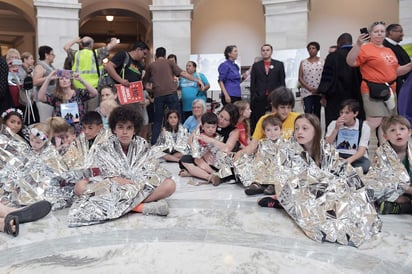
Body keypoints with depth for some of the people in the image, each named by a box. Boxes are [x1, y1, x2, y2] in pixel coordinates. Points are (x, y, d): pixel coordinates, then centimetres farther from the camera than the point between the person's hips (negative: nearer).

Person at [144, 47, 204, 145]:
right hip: (171, 93, -2)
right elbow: (183, 73, 0)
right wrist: (197, 80, -2)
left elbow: (146, 80, 23)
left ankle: (153, 143, 8)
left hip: (158, 95, 2)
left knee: (157, 121, 10)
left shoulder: (151, 66, 17)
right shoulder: (169, 62, 10)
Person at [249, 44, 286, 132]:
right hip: (259, 99, 1)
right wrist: (252, 98, 1)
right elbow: (252, 83, 7)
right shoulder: (256, 65, 11)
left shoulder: (279, 64, 9)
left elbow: (282, 82, 6)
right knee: (257, 122, 1)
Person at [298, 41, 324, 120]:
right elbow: (300, 78, 3)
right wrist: (309, 88, -9)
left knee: (317, 113, 6)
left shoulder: (322, 62, 5)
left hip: (319, 92, 0)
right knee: (308, 113, -10)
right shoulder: (303, 62, 7)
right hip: (307, 92, 0)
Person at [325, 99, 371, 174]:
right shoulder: (333, 124, 6)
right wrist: (336, 129, -14)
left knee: (366, 163, -36)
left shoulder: (364, 126, 0)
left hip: (356, 157, -1)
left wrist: (349, 160, -30)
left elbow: (362, 150, -11)